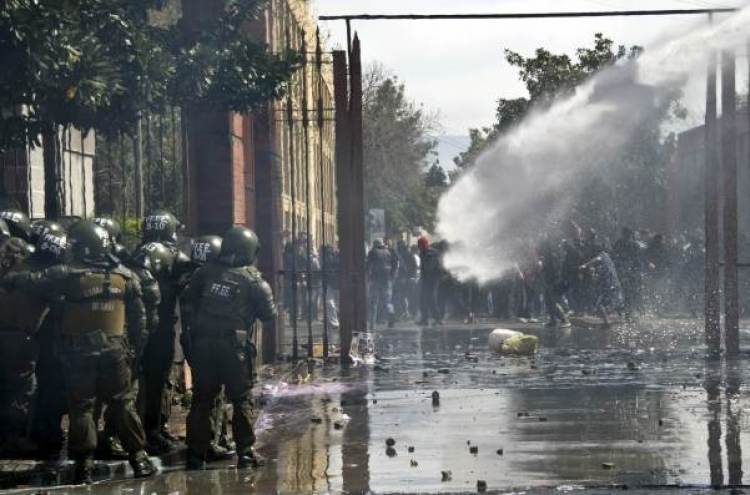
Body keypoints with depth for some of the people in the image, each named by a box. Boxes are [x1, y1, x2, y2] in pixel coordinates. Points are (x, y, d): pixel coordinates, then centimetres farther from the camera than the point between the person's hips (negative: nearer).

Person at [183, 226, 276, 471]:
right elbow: (269, 314, 1)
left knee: (202, 398, 9)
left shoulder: (205, 273, 4)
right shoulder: (252, 279, -4)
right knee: (241, 399, 8)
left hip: (203, 343, 3)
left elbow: (189, 299, 9)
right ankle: (245, 452, 7)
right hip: (234, 346, -3)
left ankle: (196, 454, 9)